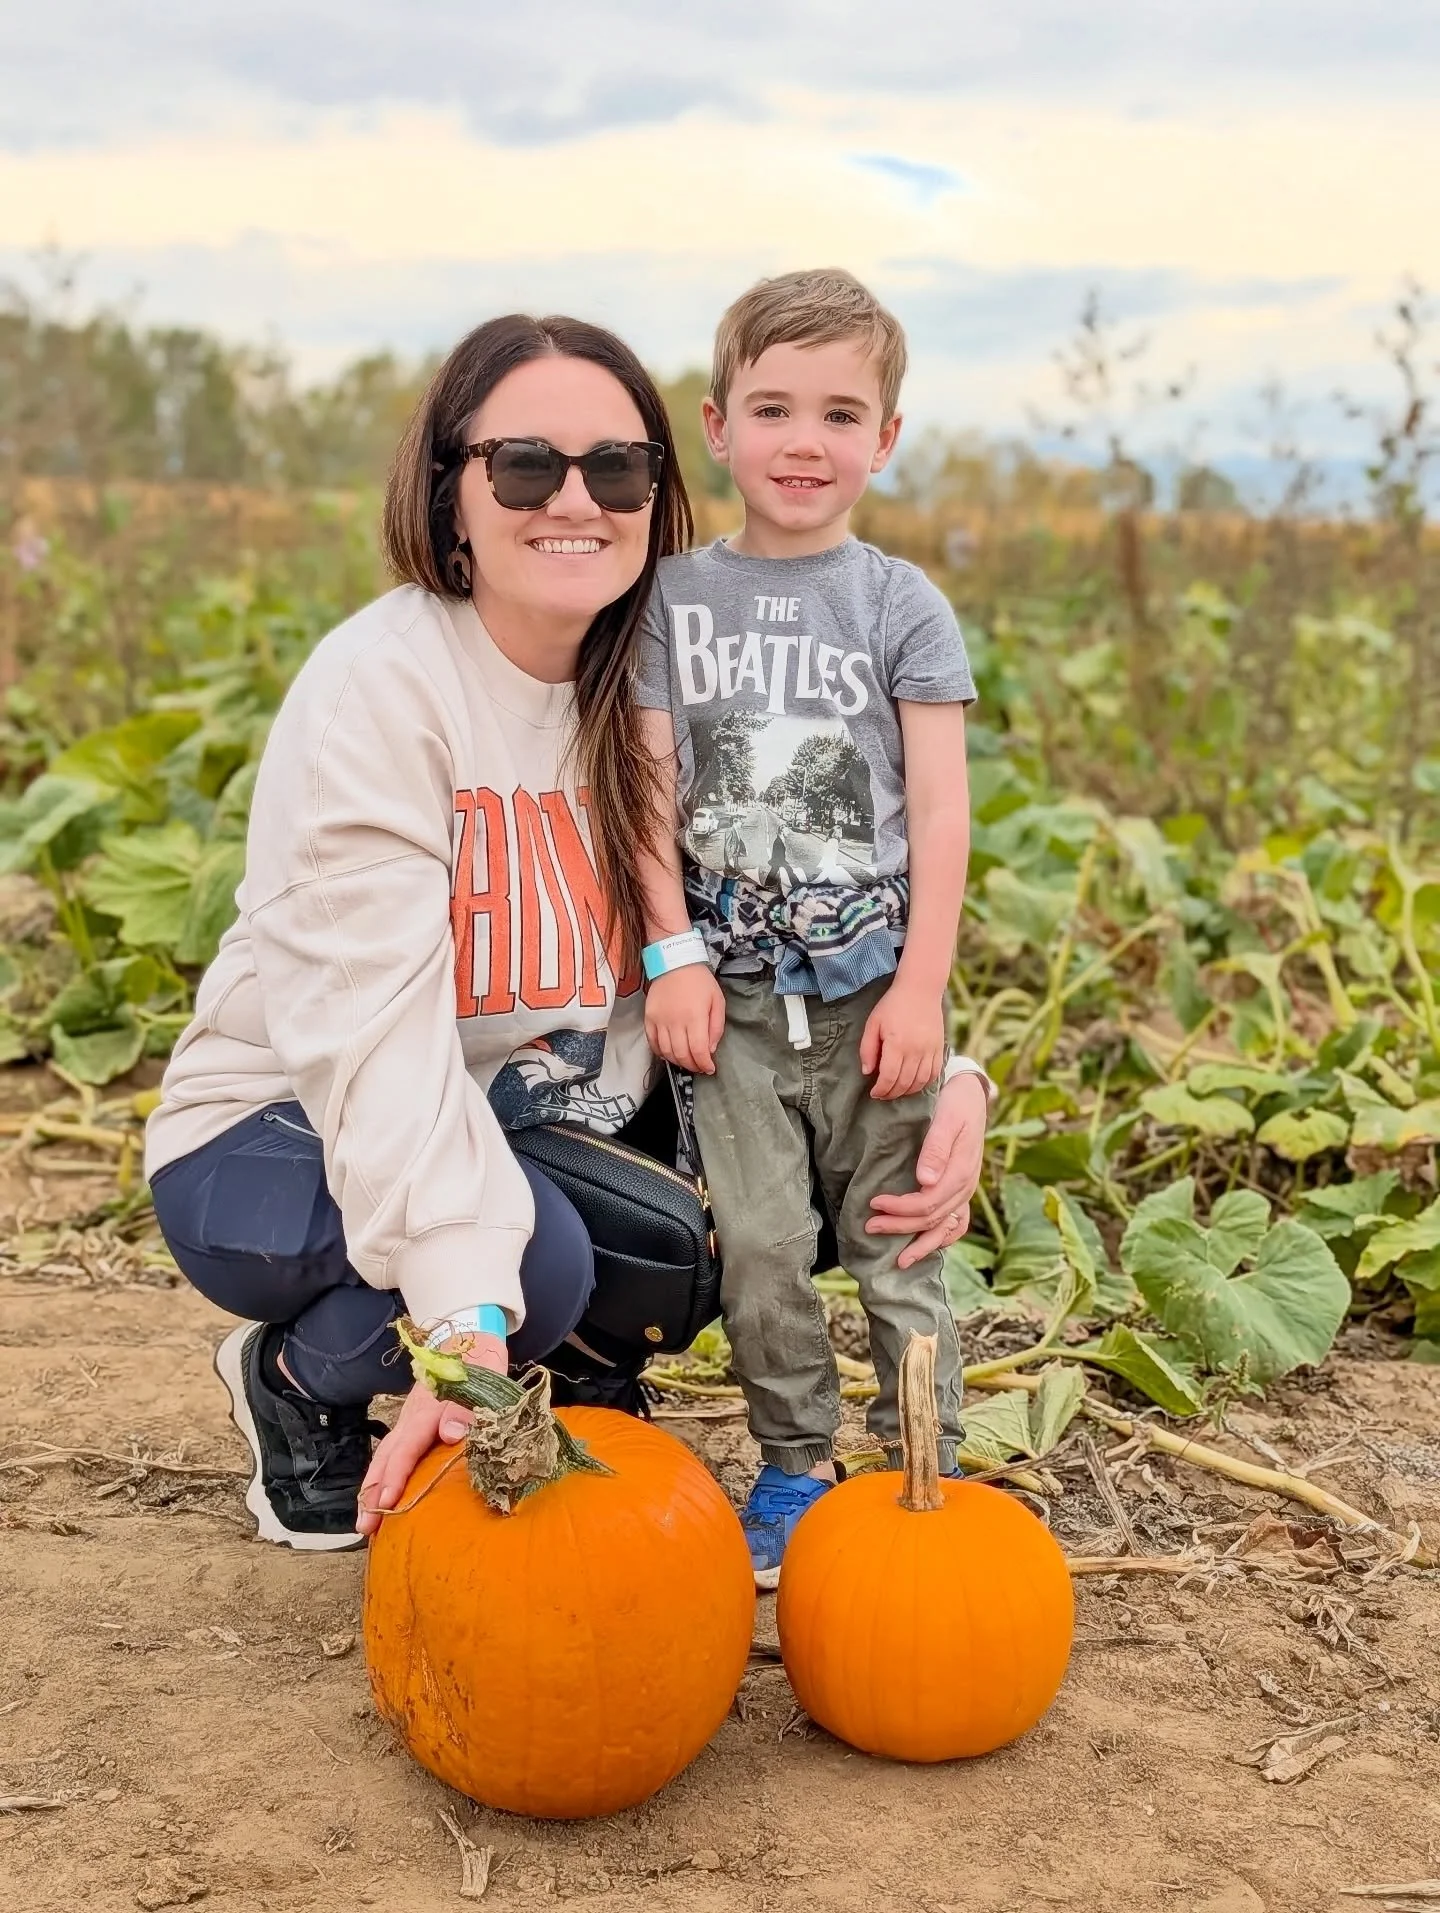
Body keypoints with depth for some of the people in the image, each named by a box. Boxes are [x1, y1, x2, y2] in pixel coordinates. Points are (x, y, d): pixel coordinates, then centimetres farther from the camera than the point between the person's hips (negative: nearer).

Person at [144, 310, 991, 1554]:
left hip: (523, 1120, 5)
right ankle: (297, 1384, 0)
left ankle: (579, 1368, 13)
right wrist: (465, 1326, -40)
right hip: (277, 1141, -5)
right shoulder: (379, 687, -21)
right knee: (539, 1254, -33)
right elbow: (375, 1025, -31)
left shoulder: (658, 686, -3)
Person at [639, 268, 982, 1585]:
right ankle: (795, 1466, 22)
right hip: (731, 990, 1)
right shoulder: (676, 595, 5)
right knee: (759, 1245, 3)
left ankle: (924, 1476, 21)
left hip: (870, 985, -1)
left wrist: (922, 984, -8)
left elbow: (940, 808, -2)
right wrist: (676, 953, -5)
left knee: (897, 1246, 6)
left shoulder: (902, 605, 1)